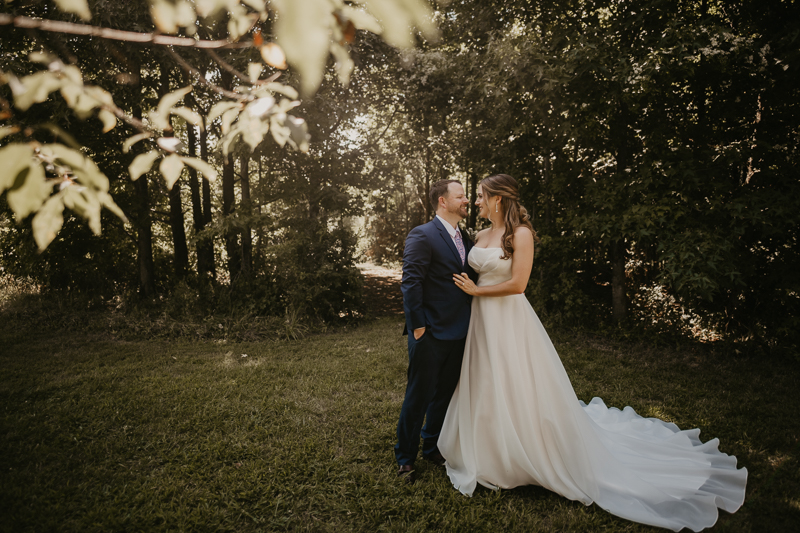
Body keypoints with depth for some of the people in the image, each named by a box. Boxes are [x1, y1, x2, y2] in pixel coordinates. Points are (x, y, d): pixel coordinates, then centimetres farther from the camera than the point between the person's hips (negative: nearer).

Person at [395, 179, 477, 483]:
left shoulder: (466, 240, 13)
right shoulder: (422, 236, -13)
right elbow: (410, 283, -17)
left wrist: (471, 322, 11)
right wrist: (417, 326, -18)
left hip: (458, 333, 8)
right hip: (431, 334, -7)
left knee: (444, 393, 19)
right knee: (419, 396, 5)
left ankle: (432, 447, 37)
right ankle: (405, 458, 23)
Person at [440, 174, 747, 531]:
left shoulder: (521, 234, -14)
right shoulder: (481, 236, 8)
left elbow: (517, 284, -20)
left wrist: (476, 291, -12)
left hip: (510, 322, -7)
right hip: (482, 321, 7)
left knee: (520, 390, 3)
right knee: (485, 390, 16)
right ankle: (490, 457, 36)